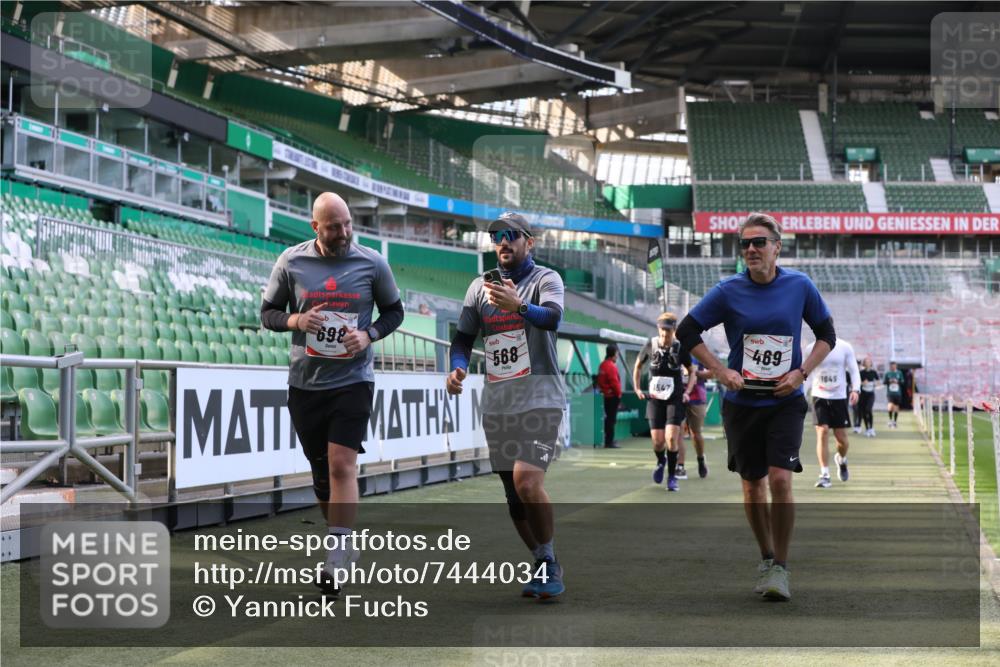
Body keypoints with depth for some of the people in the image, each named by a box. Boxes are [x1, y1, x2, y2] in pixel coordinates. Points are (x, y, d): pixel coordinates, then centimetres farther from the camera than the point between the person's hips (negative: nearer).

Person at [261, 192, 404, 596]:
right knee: (321, 471, 11)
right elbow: (268, 313, 8)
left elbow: (393, 311, 10)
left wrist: (369, 335, -10)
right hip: (305, 383, 2)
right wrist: (294, 320, -14)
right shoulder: (291, 262, -1)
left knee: (342, 465, -15)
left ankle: (336, 561, -13)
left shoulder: (372, 263, -2)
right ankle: (342, 543, 31)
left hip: (353, 381, -2)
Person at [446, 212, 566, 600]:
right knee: (514, 495, 9)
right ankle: (546, 568, 24)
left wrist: (519, 306, -45)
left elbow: (553, 317, -25)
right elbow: (463, 337, 13)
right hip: (496, 404, 6)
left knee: (527, 483, -22)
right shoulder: (480, 287, 13)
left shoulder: (545, 279, -4)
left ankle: (548, 564, -6)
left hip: (540, 398, -6)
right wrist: (458, 367, -9)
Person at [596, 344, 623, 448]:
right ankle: (610, 441, -6)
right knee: (612, 419, -6)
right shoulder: (611, 366, -17)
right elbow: (614, 382, -19)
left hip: (606, 395, 9)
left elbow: (600, 381, 17)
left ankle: (608, 440, 22)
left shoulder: (603, 365, 12)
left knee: (608, 418, 16)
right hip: (613, 396, -9)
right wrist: (619, 394, -9)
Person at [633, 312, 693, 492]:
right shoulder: (650, 345, -3)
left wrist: (687, 392, -3)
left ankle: (672, 476, 1)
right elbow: (638, 366, 13)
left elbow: (691, 372, 8)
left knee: (671, 438, -15)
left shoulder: (680, 348, -6)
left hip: (675, 399, -1)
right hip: (655, 398, 1)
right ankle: (661, 462, 33)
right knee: (658, 440, -2)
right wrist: (637, 389, 7)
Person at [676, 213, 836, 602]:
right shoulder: (729, 291, -5)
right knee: (753, 484, 9)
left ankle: (781, 567, -3)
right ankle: (766, 559, 28)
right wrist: (720, 371, -4)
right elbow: (687, 331, 3)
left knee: (780, 479, -15)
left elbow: (826, 335, 8)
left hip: (785, 400, -1)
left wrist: (801, 372, -5)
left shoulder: (800, 286, -3)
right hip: (741, 401, 1)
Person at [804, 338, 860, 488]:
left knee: (841, 437, 4)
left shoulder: (845, 347, -1)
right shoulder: (811, 349, -1)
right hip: (819, 396, -1)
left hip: (839, 396, 1)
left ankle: (841, 459, 38)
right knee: (822, 432, -14)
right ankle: (824, 475, -11)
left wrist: (855, 389, -15)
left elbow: (854, 370, 1)